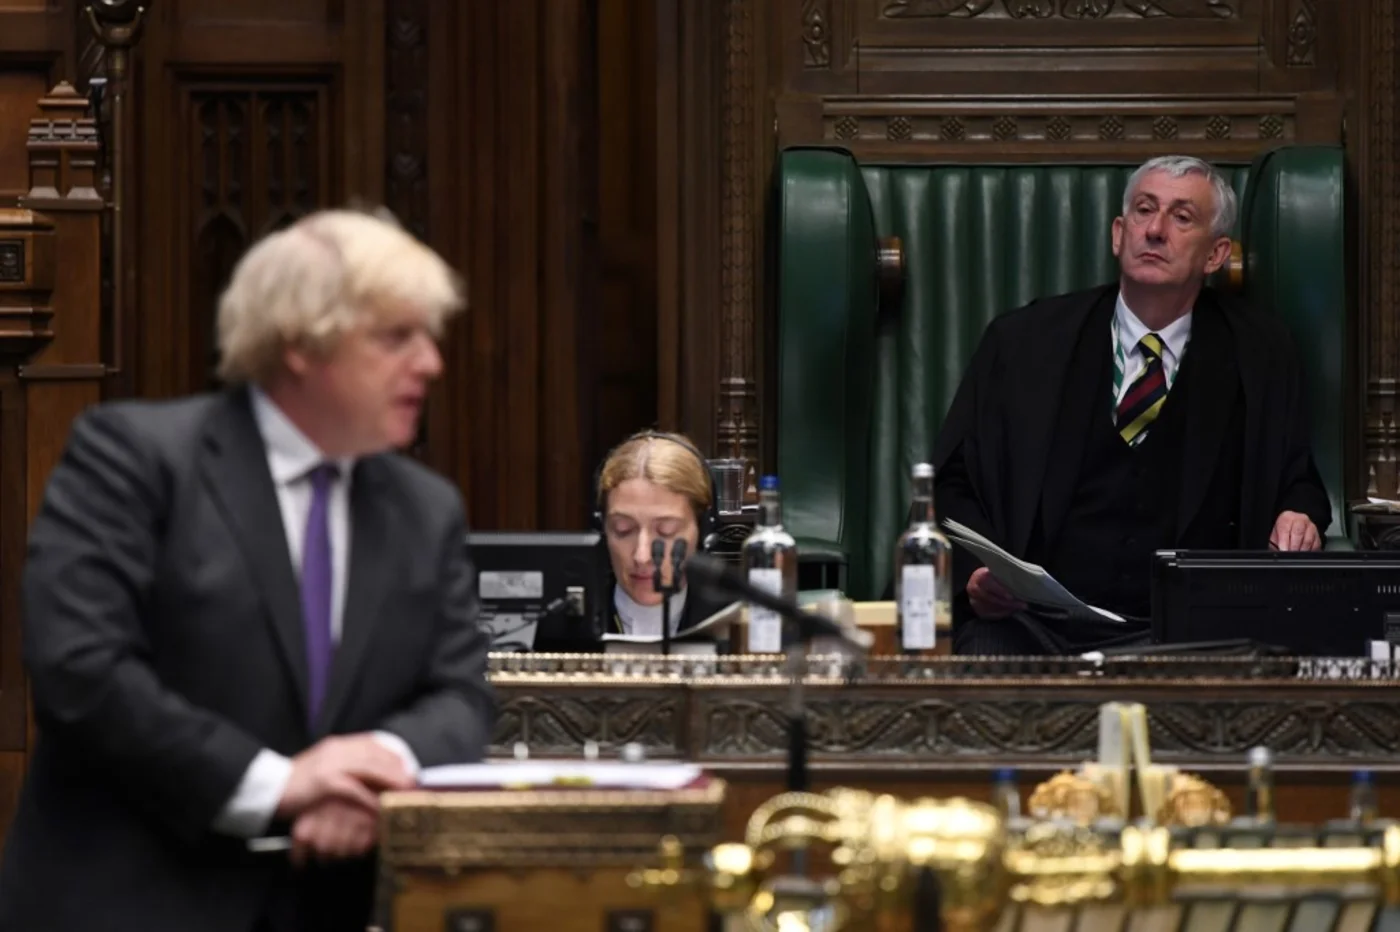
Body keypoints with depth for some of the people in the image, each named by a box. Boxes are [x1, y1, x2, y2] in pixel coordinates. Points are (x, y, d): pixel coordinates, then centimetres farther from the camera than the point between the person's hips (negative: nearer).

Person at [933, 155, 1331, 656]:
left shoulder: (1260, 353, 12)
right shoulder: (1022, 342, 10)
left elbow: (1298, 482, 20)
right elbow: (951, 484, 10)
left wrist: (1299, 515, -4)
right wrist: (976, 573, -10)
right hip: (1028, 623, -1)